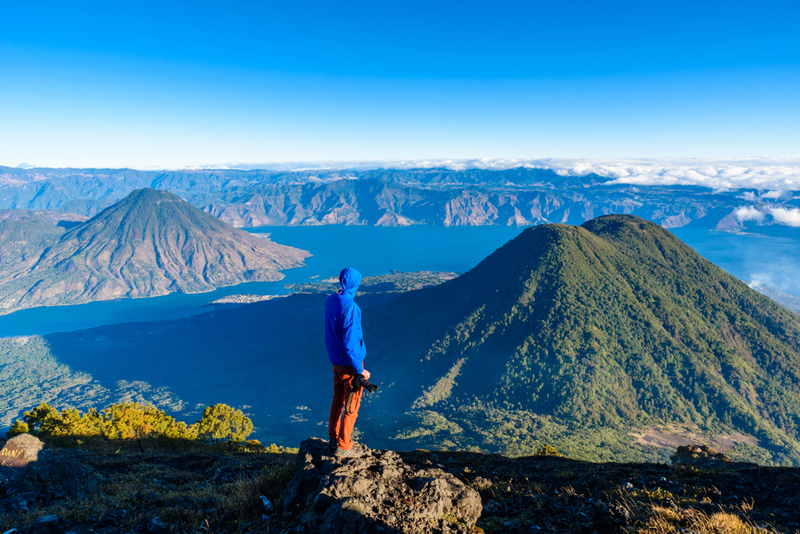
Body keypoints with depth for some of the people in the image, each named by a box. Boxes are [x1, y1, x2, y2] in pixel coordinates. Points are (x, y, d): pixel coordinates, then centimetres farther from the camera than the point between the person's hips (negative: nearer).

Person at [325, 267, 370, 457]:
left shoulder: (331, 300, 0)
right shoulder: (349, 306, -26)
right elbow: (350, 342, -26)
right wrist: (359, 370, -19)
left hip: (336, 361, 8)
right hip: (349, 363, -8)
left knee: (338, 400, 22)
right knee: (351, 406, 8)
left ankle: (334, 439, 37)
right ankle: (343, 447, 21)